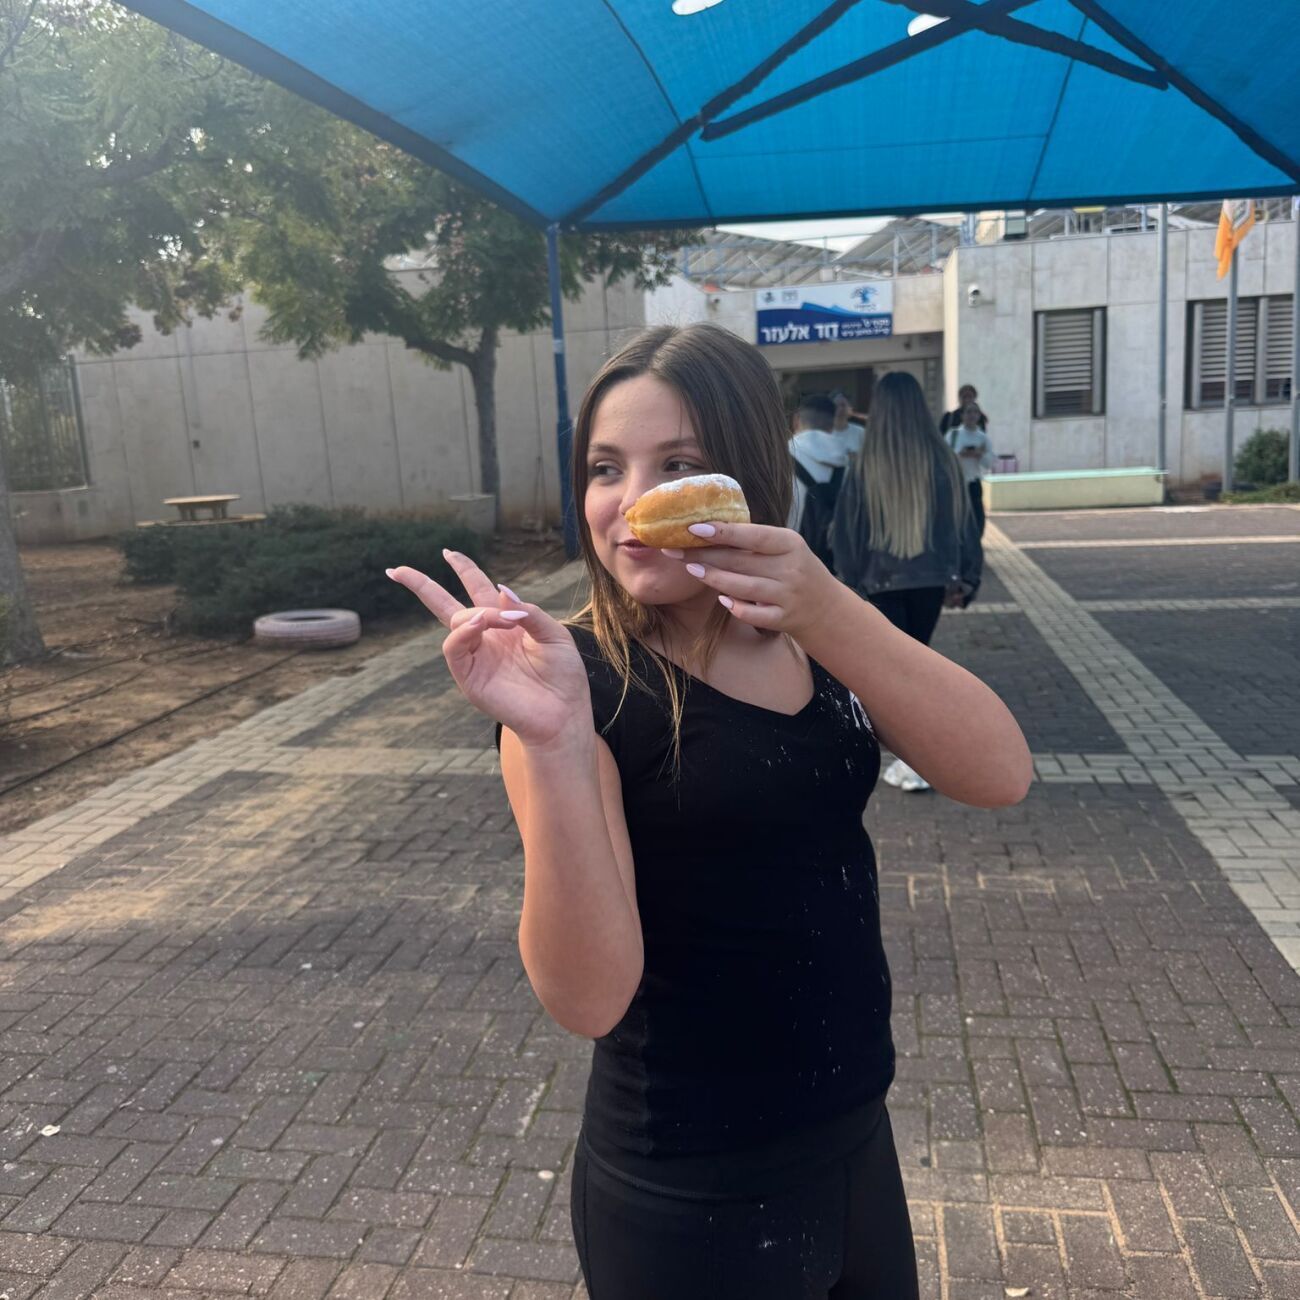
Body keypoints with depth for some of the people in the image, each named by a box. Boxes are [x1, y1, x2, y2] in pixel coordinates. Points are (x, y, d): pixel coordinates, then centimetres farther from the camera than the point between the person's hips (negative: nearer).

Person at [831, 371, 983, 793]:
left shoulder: (865, 465, -11)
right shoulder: (942, 459, -4)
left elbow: (847, 530, -6)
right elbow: (962, 520, 4)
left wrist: (849, 580, 4)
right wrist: (964, 577, 13)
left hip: (883, 580, -3)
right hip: (932, 577, 3)